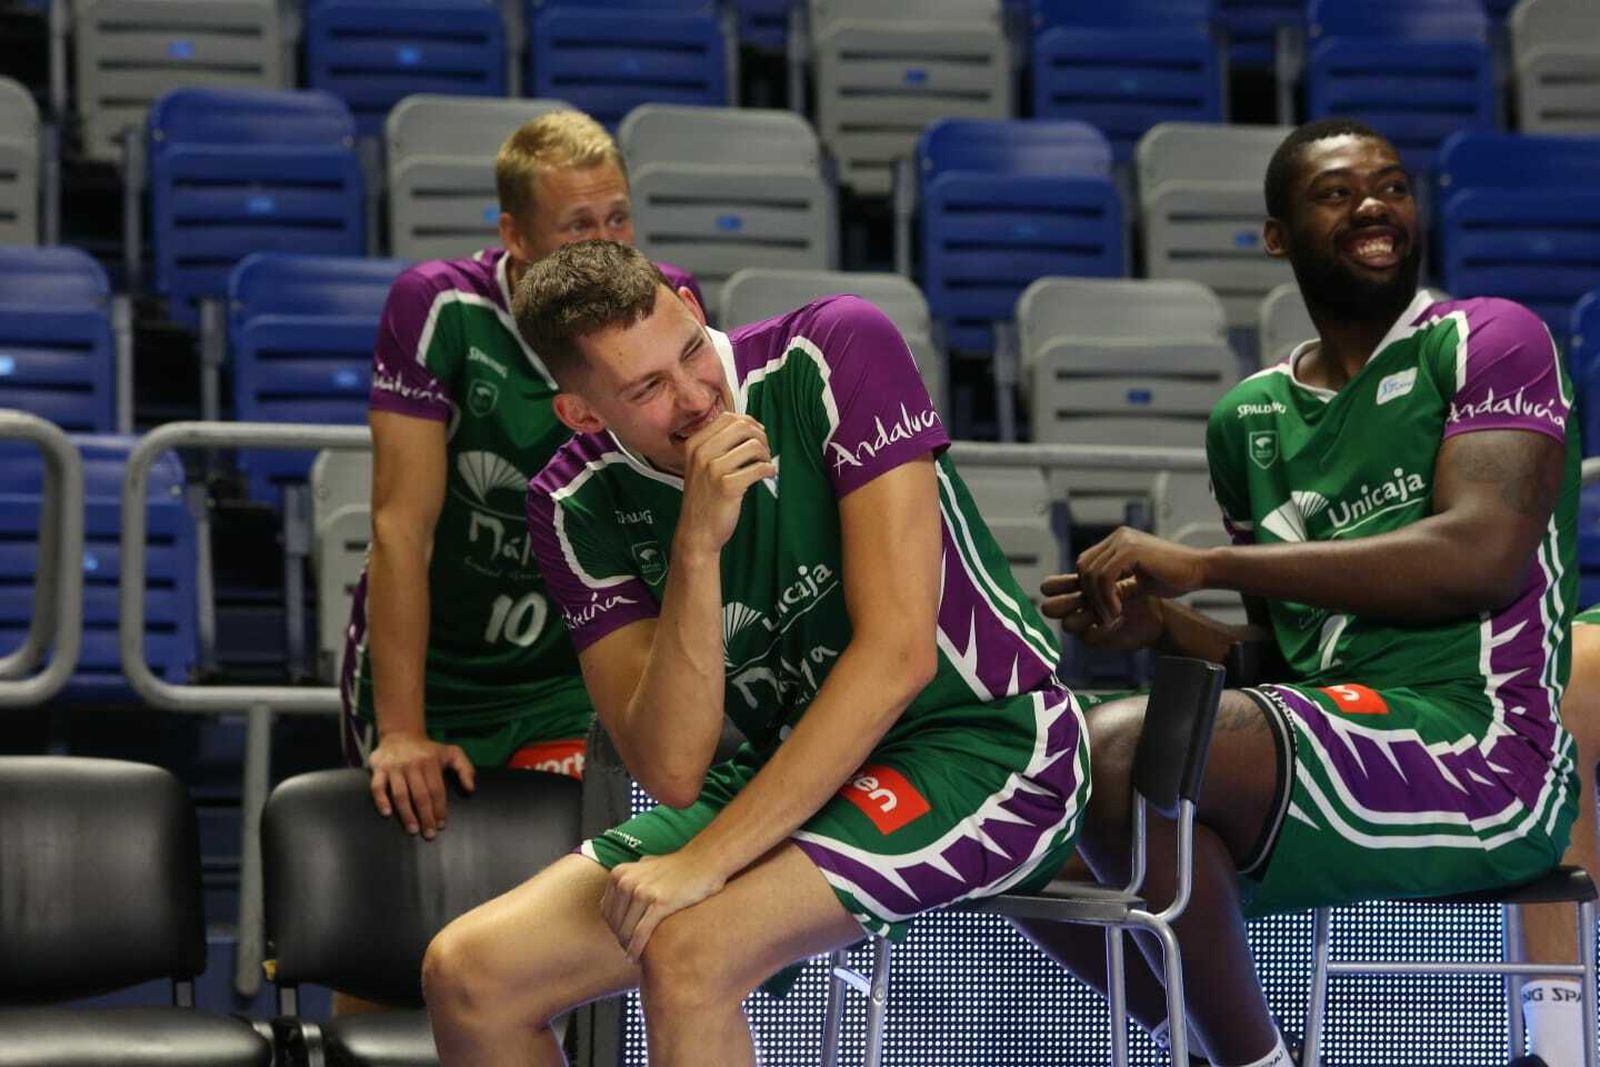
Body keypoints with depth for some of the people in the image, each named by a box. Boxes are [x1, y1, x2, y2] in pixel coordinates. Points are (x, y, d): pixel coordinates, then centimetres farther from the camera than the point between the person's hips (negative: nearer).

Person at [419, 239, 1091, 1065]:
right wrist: (697, 546, -26)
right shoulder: (578, 504, -5)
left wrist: (708, 858, -23)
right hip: (795, 782, 6)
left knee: (685, 953, -30)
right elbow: (673, 773, -12)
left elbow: (898, 654, -22)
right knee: (466, 973, -6)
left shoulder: (835, 354, -17)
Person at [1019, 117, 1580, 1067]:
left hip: (1480, 750, -7)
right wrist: (1164, 624, -1)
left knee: (1120, 749, -27)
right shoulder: (1250, 417, 17)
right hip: (1318, 747, 7)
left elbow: (1484, 553, -17)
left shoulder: (1490, 340, -1)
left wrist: (1203, 564, -16)